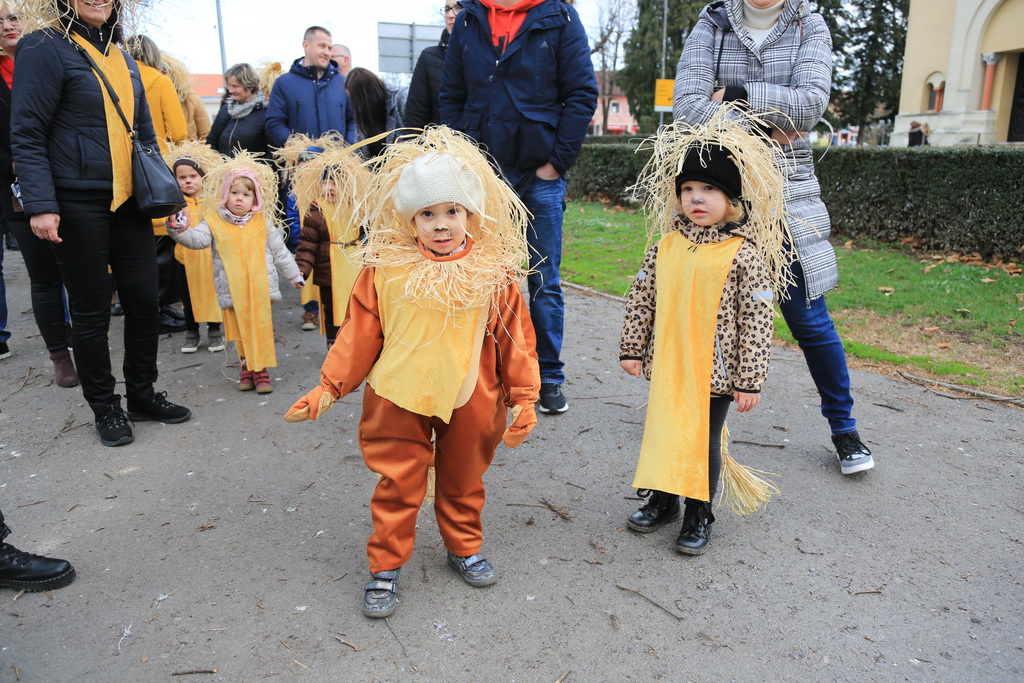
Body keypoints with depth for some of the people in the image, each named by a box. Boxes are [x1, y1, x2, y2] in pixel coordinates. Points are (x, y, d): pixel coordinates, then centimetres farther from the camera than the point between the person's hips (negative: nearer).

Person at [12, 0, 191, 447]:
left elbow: (145, 132, 20)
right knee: (92, 311, 4)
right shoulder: (45, 49, -6)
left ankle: (142, 394, 23)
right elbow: (26, 134, -11)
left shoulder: (121, 57, 15)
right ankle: (105, 407, 18)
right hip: (77, 205, -6)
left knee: (144, 300, 7)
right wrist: (40, 204, -19)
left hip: (128, 201, 6)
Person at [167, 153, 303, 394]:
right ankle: (246, 366, 20)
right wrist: (181, 230, -27)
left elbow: (279, 251, 12)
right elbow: (197, 239, -8)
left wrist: (294, 275, 16)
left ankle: (261, 369, 10)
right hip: (233, 291, 0)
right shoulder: (214, 222, 3)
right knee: (240, 333, 7)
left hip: (260, 288, 0)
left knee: (261, 330, 1)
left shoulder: (263, 223, 6)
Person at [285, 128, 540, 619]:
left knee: (463, 481, 18)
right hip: (399, 399, -1)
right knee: (397, 485, 8)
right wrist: (328, 388, -2)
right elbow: (359, 333, -1)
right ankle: (385, 567, 26)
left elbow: (515, 335, -1)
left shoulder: (493, 271, -6)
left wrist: (523, 397, -1)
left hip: (470, 402, 1)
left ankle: (464, 548, 41)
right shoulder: (386, 269, -8)